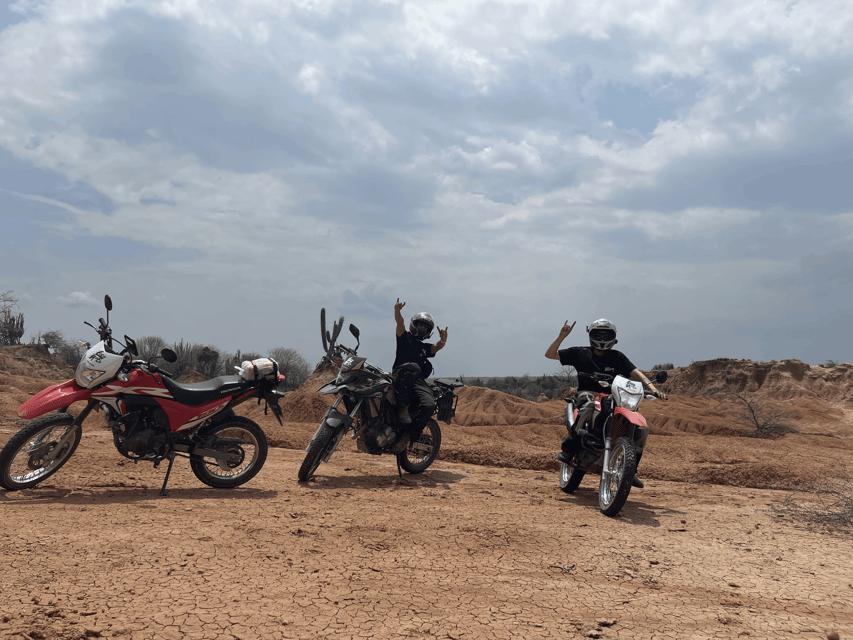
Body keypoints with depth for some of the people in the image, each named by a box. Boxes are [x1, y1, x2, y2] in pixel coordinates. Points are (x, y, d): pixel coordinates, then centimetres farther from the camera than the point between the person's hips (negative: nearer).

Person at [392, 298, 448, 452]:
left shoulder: (426, 347, 31)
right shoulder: (405, 337, 19)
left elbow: (437, 347, 8)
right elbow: (400, 323, -3)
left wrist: (443, 340, -16)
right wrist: (397, 311, -25)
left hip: (418, 381, 4)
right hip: (400, 376, -4)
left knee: (429, 405, -25)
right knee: (412, 367, -40)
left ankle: (408, 437, -14)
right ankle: (403, 409, -36)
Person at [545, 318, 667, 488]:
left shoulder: (617, 357, 11)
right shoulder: (581, 353, 6)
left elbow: (635, 373, -1)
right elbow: (550, 354, 3)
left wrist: (653, 388, -19)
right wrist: (561, 337, -12)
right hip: (587, 393, -3)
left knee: (642, 430, -10)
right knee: (589, 407, -43)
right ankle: (568, 447, -32)